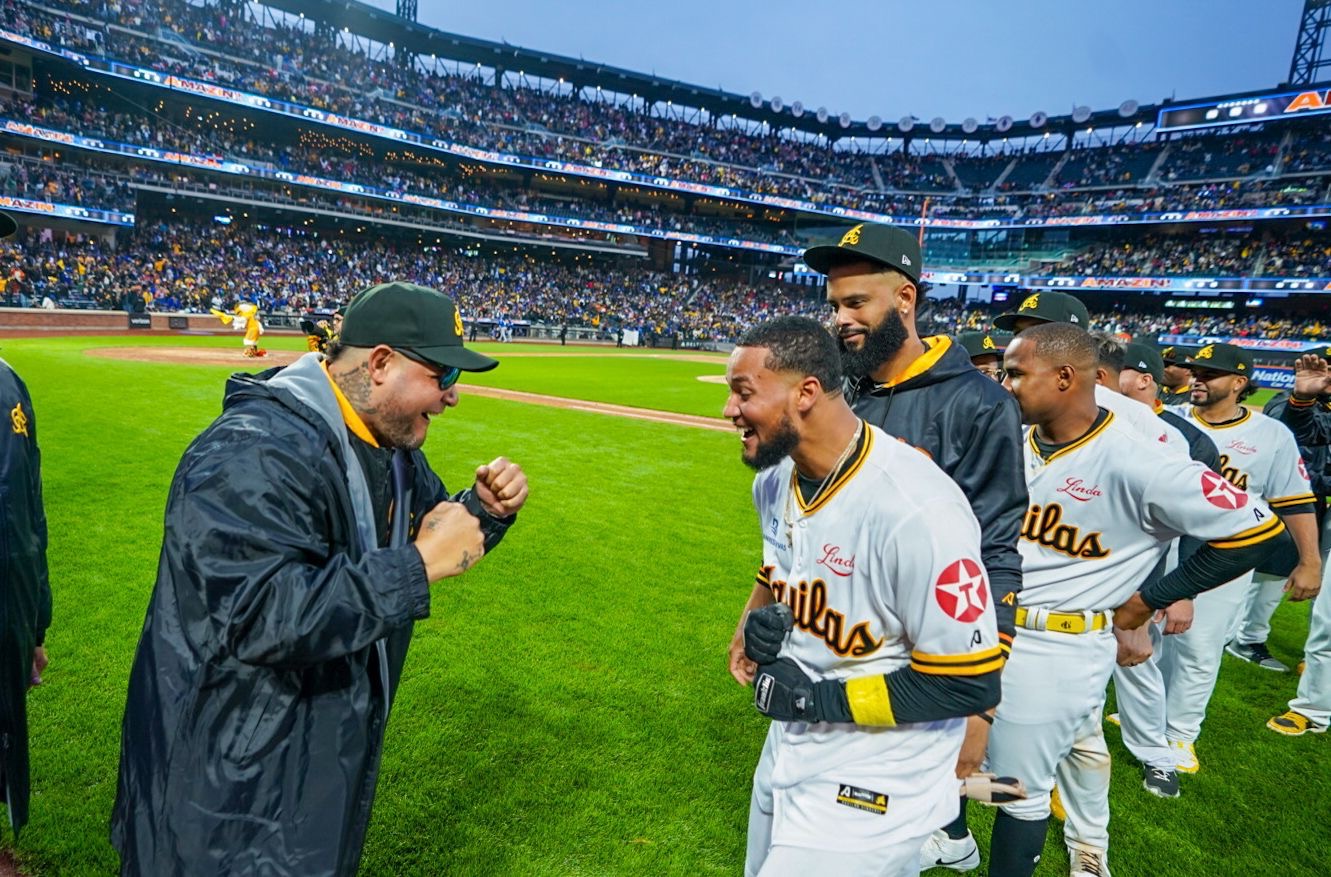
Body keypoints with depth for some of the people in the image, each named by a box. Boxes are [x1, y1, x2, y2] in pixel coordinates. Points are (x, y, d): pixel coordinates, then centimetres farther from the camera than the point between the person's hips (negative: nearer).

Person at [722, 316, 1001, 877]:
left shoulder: (917, 508, -29)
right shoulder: (774, 481, -3)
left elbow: (970, 684, -23)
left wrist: (819, 698, -20)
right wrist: (757, 618, -6)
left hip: (874, 786, -7)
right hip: (787, 748, 8)